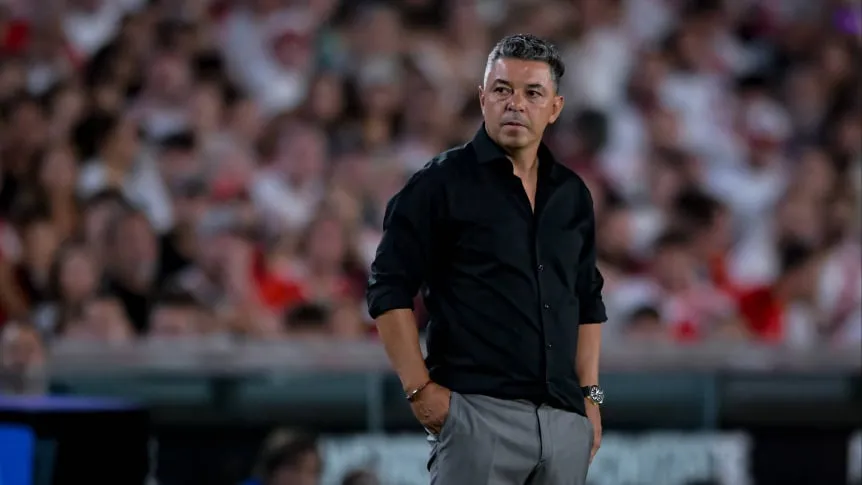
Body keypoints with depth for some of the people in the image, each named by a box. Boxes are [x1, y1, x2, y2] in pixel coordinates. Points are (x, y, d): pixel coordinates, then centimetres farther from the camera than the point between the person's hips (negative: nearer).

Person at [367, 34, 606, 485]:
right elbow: (389, 291, -3)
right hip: (477, 413, -5)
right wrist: (420, 390, -10)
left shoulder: (571, 194, 16)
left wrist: (590, 394, 14)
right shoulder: (442, 183, 0)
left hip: (564, 417, 5)